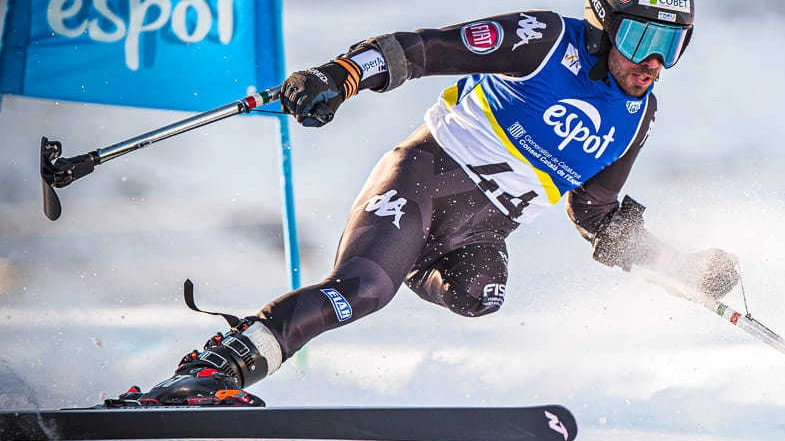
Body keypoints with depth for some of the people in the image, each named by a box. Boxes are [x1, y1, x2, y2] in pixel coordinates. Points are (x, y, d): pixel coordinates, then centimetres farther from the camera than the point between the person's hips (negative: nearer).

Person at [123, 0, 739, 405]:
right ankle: (206, 371, -35)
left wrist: (691, 270, 14)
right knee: (360, 286, -31)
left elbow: (596, 216, 22)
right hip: (428, 173, -5)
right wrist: (341, 75, -28)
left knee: (479, 295, -30)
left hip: (479, 233, 5)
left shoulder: (637, 116, 12)